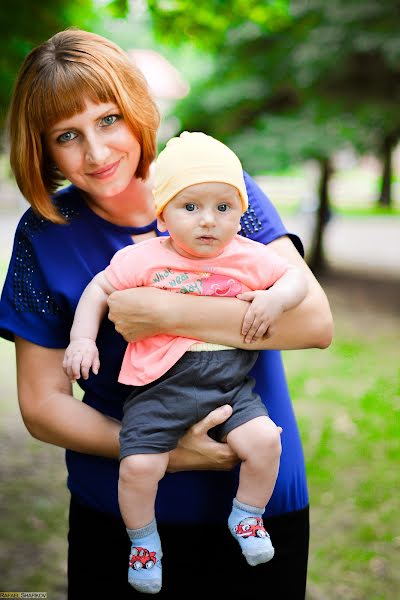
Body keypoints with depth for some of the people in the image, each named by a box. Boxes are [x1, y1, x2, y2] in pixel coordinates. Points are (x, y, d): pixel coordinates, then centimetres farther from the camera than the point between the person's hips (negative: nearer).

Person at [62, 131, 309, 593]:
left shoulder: (250, 258, 3)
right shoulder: (144, 260, -2)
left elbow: (296, 277, 11)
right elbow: (98, 290, 8)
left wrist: (276, 298, -10)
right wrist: (82, 339, -3)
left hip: (231, 382, 2)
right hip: (161, 383, -1)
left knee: (265, 439, -16)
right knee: (138, 464, -14)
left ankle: (247, 517, 15)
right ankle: (143, 540, 19)